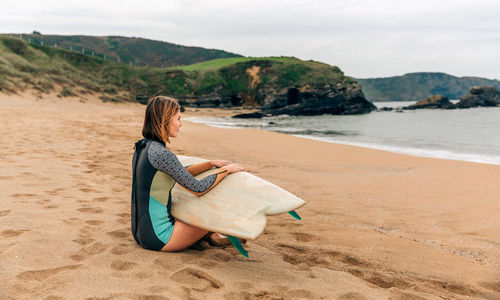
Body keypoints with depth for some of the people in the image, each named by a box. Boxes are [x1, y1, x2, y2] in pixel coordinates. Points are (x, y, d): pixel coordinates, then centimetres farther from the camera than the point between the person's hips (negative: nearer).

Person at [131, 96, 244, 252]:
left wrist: (211, 163, 11)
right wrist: (226, 169, -4)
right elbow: (198, 188, -17)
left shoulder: (143, 146, 4)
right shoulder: (161, 154, -25)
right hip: (158, 237, -9)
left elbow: (181, 174, 14)